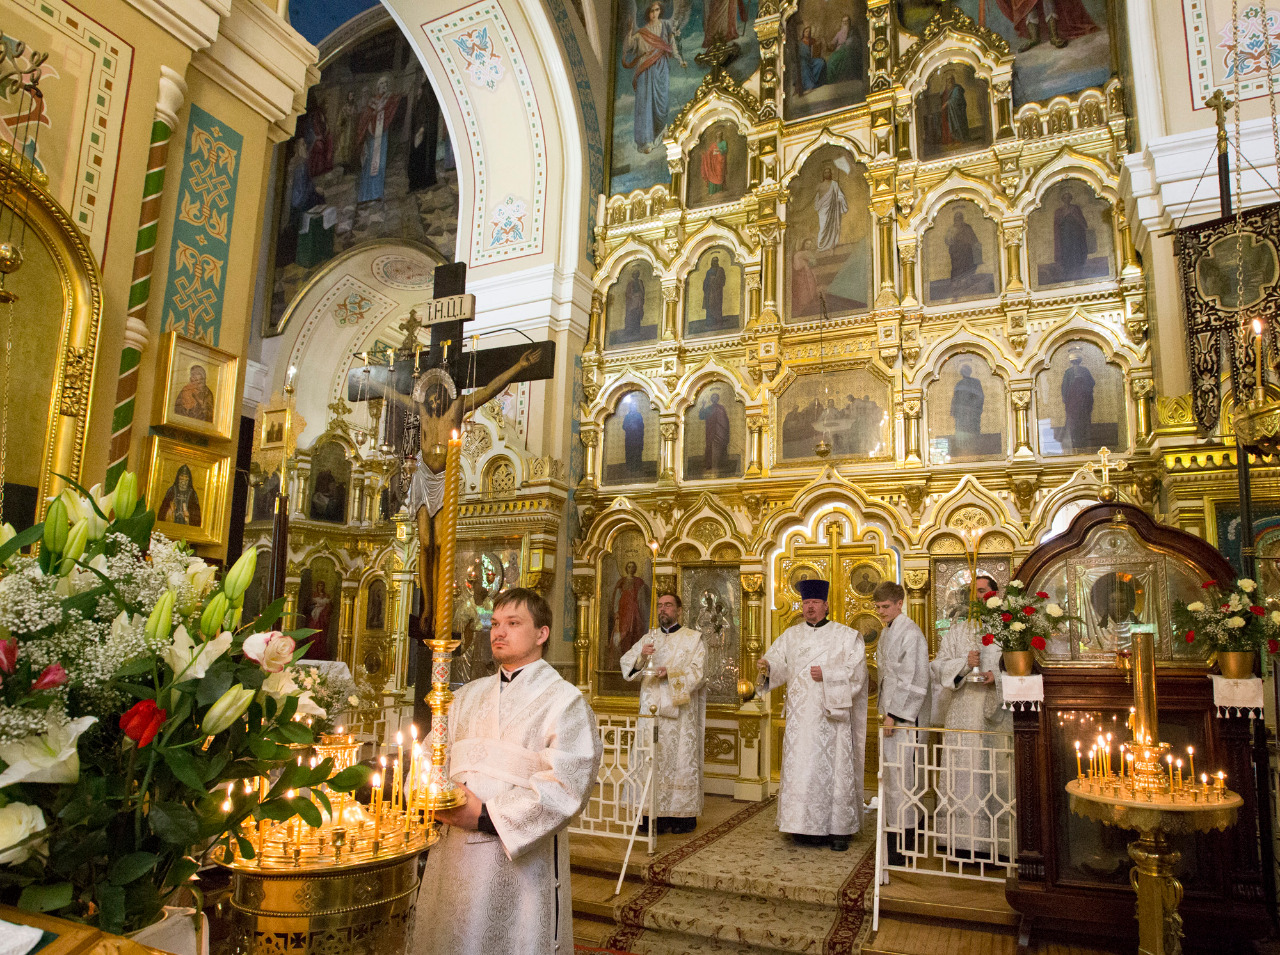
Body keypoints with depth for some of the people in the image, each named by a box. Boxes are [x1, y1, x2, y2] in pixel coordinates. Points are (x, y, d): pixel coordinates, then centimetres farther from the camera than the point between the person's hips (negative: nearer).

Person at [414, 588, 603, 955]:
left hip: (521, 858, -5)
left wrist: (487, 815, -20)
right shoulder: (469, 695, 15)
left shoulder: (564, 700, -5)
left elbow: (566, 786, -16)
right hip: (453, 852, 6)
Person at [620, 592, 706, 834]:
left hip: (680, 713, -3)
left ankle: (684, 814, 7)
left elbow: (698, 672, -6)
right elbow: (627, 664, 6)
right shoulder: (649, 637, 15)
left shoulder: (693, 639, 5)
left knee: (680, 760, -2)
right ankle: (656, 814, 5)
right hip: (652, 711, 3)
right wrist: (641, 655, -14)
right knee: (653, 761, 0)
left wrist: (670, 674, -18)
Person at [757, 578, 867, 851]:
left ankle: (838, 830, 7)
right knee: (801, 769, 2)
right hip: (801, 716, 3)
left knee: (834, 770, -1)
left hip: (832, 716, -3)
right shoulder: (790, 635, 12)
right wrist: (767, 666, -19)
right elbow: (778, 663, 3)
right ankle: (808, 827, 11)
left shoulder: (846, 636, 3)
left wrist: (827, 674, -17)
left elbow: (857, 672, -5)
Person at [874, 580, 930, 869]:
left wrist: (894, 714, -17)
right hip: (890, 710, 9)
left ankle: (902, 842, 3)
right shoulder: (886, 631, 13)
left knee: (900, 775, -5)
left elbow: (912, 680, -17)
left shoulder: (910, 633, -14)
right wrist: (885, 710, 15)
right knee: (893, 773, 13)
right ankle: (896, 832, 22)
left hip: (903, 715, -9)